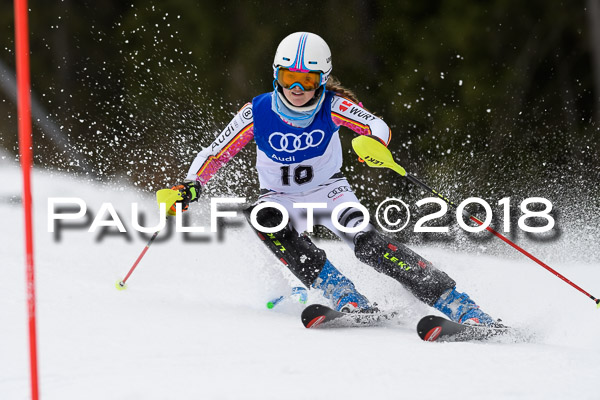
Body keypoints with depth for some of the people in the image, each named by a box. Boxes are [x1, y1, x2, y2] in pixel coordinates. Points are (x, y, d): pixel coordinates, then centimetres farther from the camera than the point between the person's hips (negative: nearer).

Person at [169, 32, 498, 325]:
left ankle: (459, 307, -32)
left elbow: (378, 127, -31)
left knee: (366, 242, -28)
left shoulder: (333, 107, -20)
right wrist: (190, 187, -30)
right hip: (282, 199, 1)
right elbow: (213, 155, -12)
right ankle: (345, 298, -36)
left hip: (329, 190, -1)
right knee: (264, 219, -34)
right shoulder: (257, 113, -19)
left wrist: (376, 144, -55)